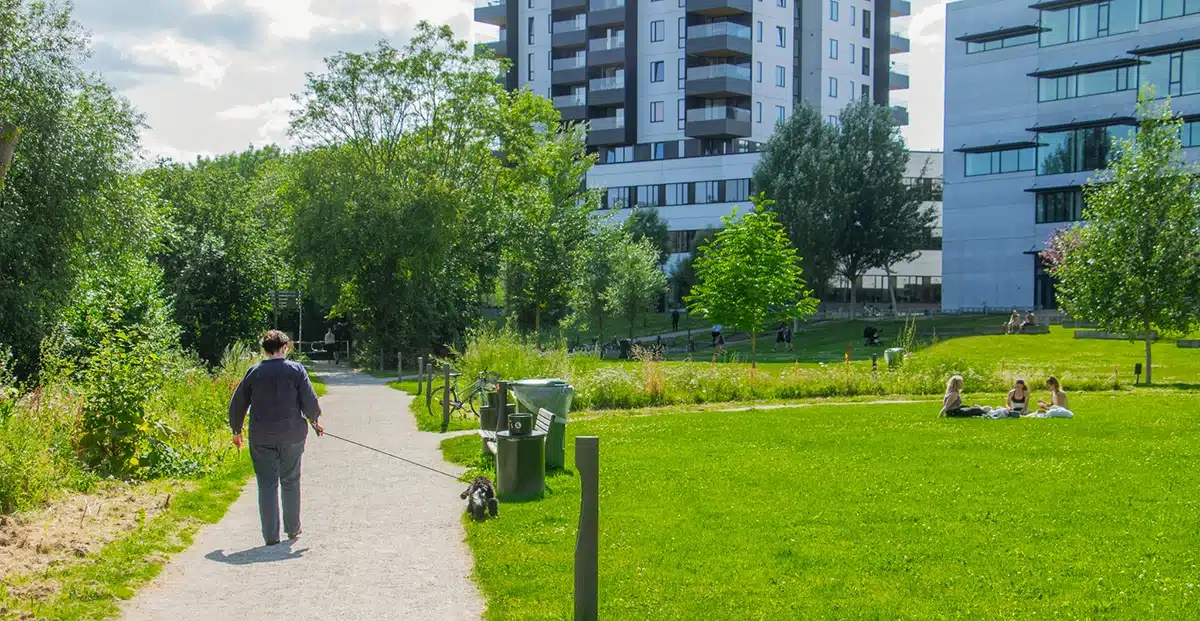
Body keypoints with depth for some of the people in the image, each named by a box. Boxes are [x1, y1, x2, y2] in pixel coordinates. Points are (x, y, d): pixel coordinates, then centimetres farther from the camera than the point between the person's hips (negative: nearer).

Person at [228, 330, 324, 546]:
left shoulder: (254, 372, 2)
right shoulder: (296, 370, -4)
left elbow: (237, 405, 8)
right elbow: (310, 402, -7)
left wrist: (236, 431, 22)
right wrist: (314, 421, 13)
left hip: (261, 438, 1)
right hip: (292, 435, 0)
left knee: (267, 484, 5)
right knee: (290, 482, 14)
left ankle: (271, 535, 4)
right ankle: (293, 529, 23)